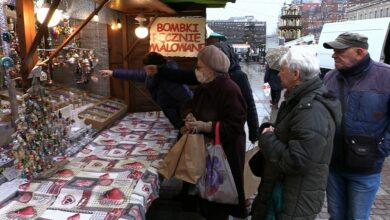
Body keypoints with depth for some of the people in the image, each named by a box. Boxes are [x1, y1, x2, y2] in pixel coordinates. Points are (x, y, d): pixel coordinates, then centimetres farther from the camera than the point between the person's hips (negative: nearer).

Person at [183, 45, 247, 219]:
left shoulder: (230, 90, -21)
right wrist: (191, 121, -1)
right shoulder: (204, 87, 7)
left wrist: (205, 126, -28)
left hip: (225, 152, -8)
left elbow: (236, 126, -24)